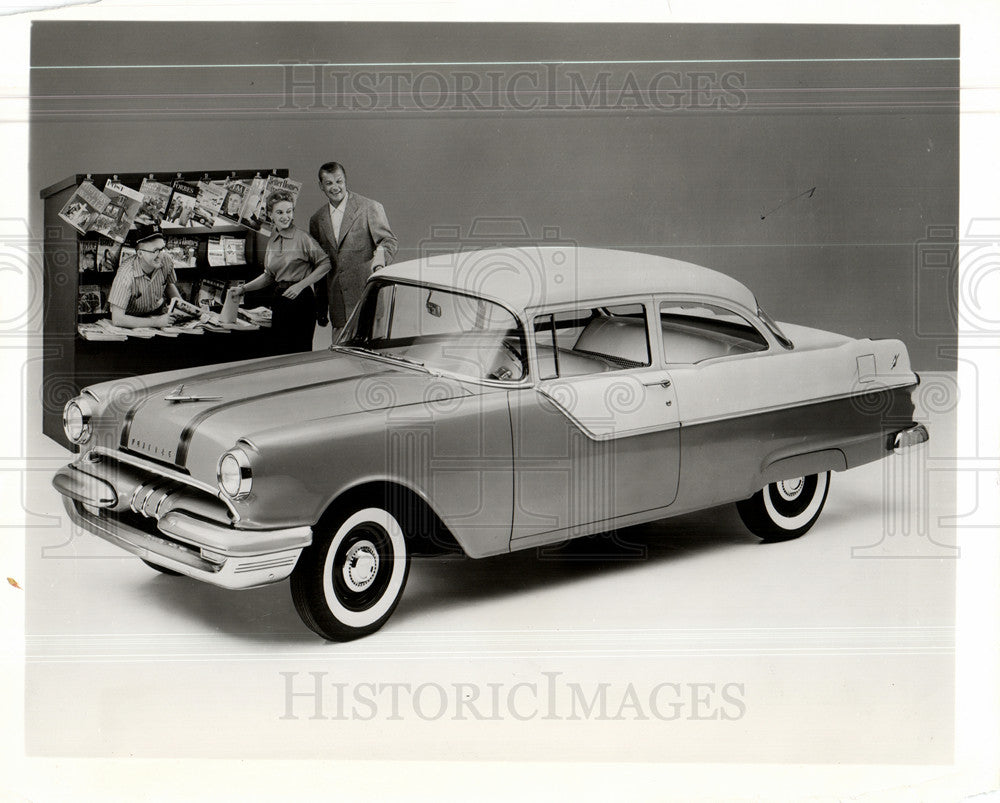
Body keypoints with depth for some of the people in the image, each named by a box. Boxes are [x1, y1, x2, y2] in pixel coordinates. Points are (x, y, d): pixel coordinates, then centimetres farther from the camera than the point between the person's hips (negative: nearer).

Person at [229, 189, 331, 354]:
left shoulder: (302, 237, -8)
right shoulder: (272, 239, 12)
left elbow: (325, 264, -7)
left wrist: (300, 285, -12)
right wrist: (244, 289, 17)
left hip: (300, 299, -7)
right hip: (279, 300, 7)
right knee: (281, 353, 7)